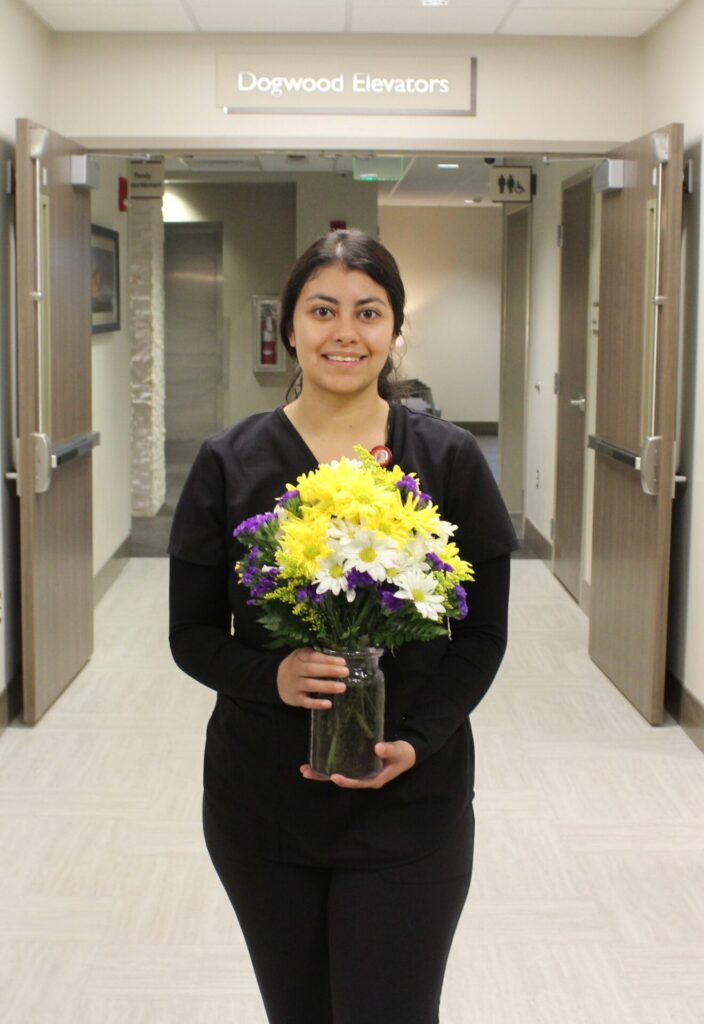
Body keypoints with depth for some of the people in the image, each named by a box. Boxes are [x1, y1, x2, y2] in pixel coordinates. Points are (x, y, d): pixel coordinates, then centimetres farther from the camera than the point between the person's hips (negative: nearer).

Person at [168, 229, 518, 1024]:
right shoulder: (229, 464, -1)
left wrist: (417, 742, -16)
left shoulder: (449, 461, -3)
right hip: (260, 799, 2)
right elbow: (191, 633, 1)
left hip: (409, 803, -1)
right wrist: (272, 676, -19)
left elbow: (484, 632, -1)